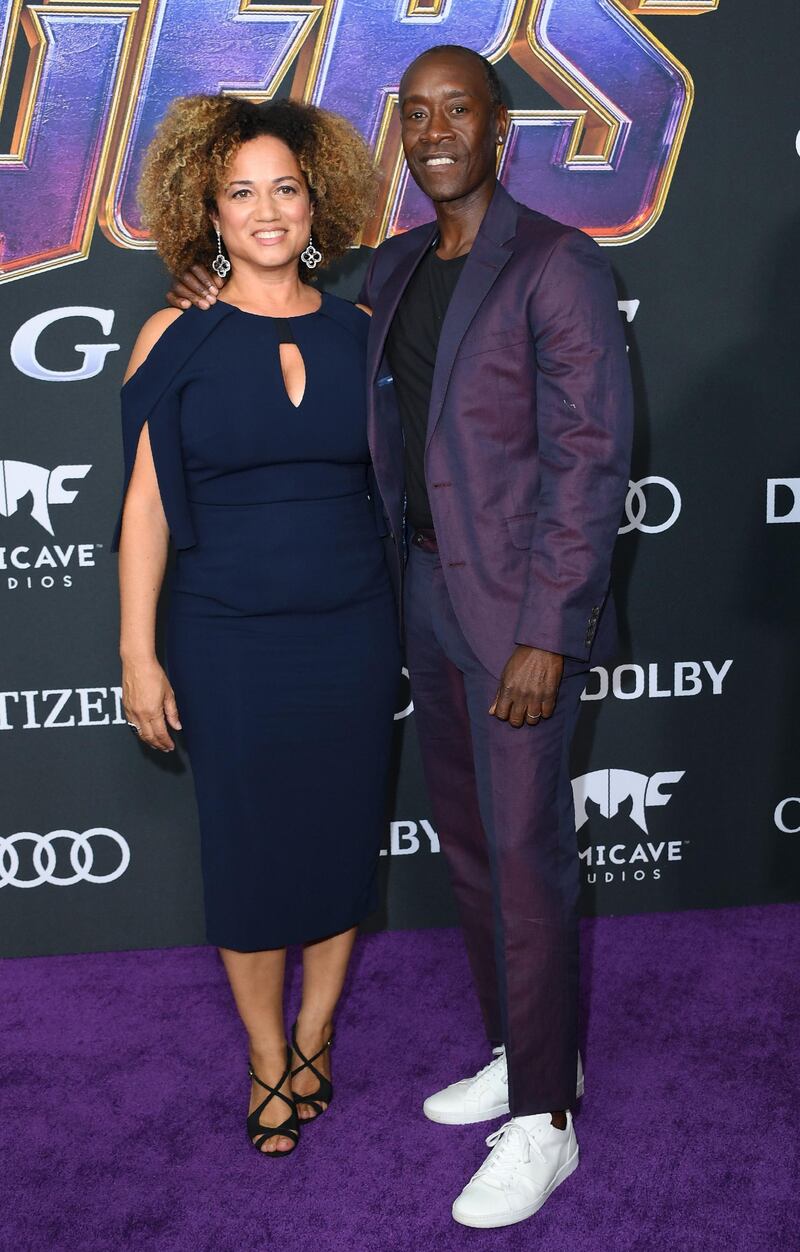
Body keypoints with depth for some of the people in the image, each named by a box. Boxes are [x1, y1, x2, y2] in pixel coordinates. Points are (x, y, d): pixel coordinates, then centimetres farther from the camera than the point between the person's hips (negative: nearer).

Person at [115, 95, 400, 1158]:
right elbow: (146, 504, -3)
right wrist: (139, 654, -6)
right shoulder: (176, 337, -4)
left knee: (342, 832, 11)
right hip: (227, 640, -2)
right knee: (249, 846, 8)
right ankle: (268, 1058, 30)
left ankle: (313, 1038, 33)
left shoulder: (359, 332, 3)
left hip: (352, 630, 2)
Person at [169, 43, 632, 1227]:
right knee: (467, 833, 16)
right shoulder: (396, 266, 10)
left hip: (519, 605, -7)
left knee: (525, 851, 0)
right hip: (429, 590, 8)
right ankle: (525, 1051, 34)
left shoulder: (557, 265, -12)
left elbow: (591, 456, -16)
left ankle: (542, 1122, 15)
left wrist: (545, 633, -20)